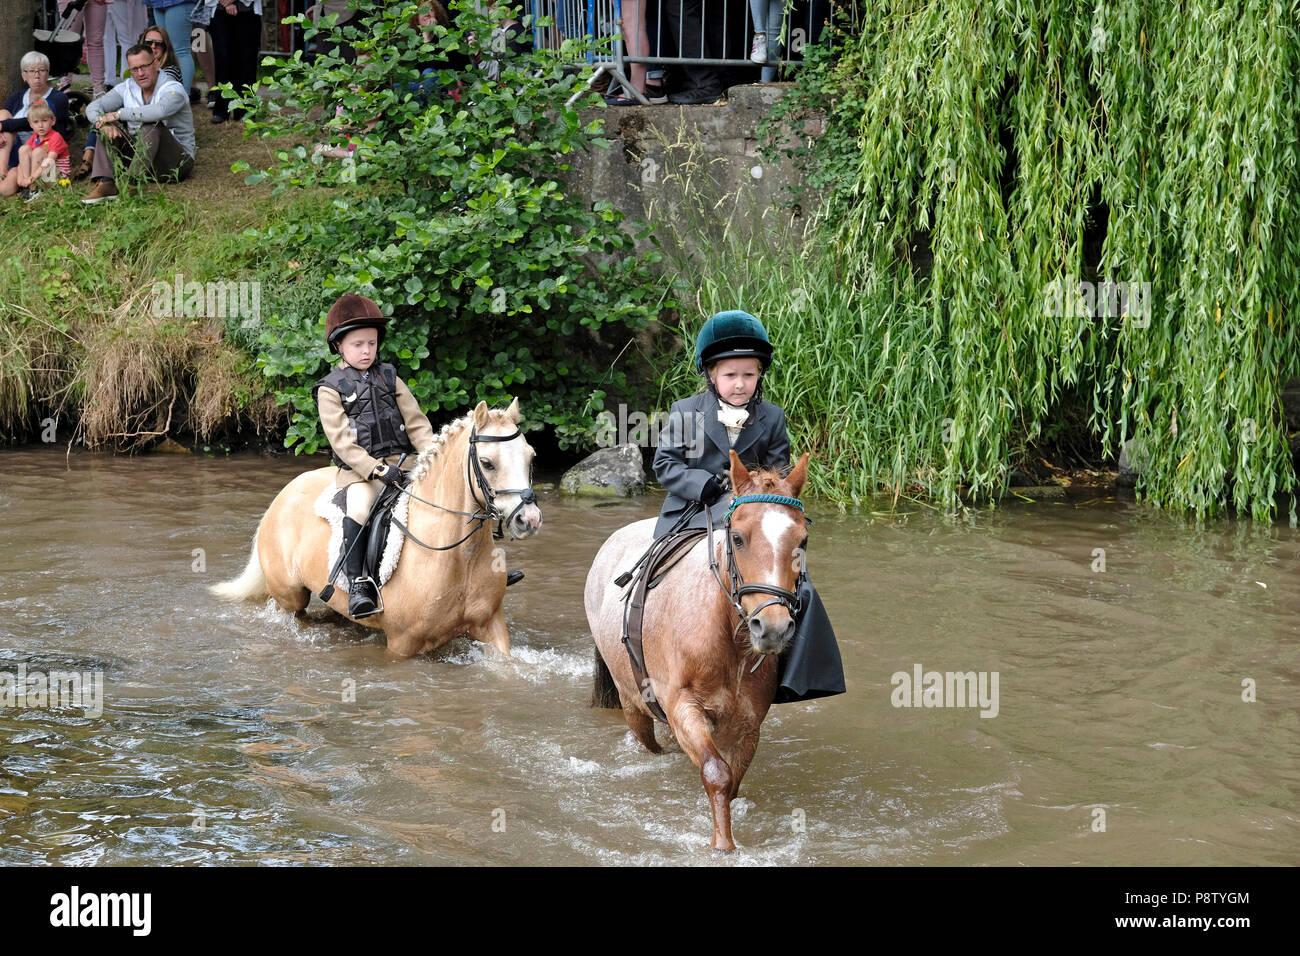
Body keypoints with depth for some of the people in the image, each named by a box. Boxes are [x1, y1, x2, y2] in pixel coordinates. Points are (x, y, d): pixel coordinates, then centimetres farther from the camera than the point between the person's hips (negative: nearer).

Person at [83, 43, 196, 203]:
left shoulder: (173, 89, -15)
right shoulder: (127, 88, 4)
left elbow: (160, 110, -38)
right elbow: (93, 108, -2)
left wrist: (118, 114, -31)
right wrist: (104, 123, -26)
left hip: (176, 163, -6)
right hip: (140, 155, 6)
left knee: (152, 124, -31)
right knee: (109, 127, -10)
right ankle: (105, 183, -30)